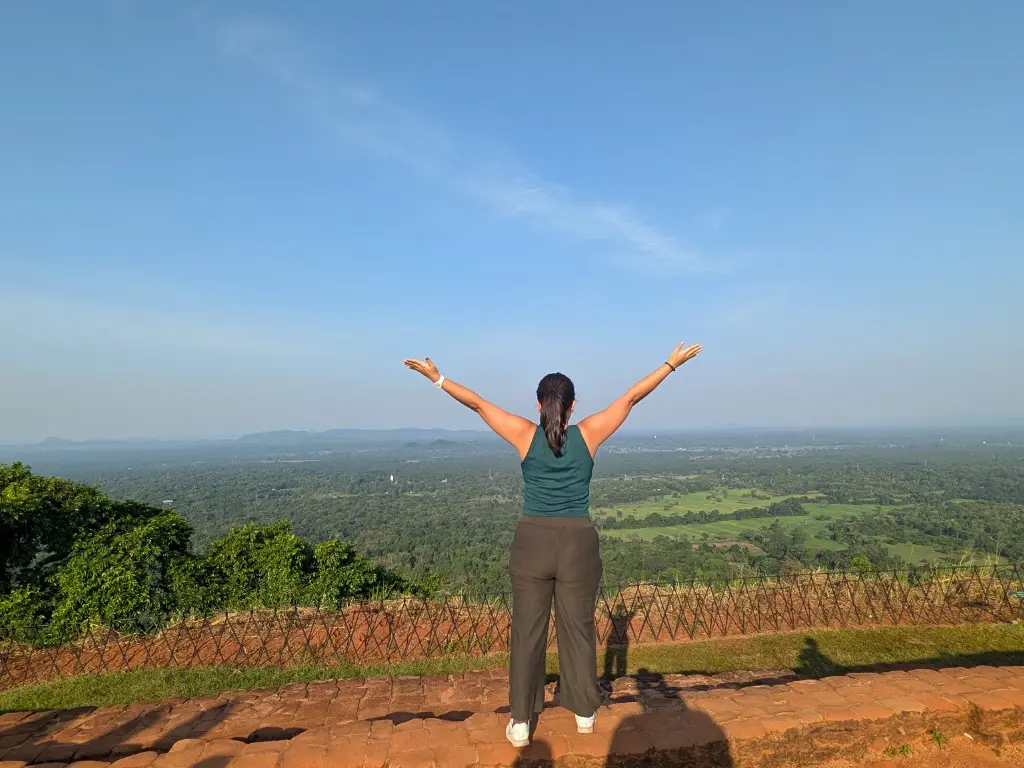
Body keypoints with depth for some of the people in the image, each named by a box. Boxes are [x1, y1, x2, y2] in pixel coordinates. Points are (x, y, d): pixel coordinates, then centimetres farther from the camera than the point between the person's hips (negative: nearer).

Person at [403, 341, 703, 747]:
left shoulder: (525, 435, -7)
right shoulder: (589, 434, -5)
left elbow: (476, 402, -1)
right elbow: (632, 396, 2)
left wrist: (437, 378, 8)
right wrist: (671, 364, 10)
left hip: (532, 542, 0)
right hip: (579, 543, 1)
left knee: (527, 632, 10)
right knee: (578, 629, 16)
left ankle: (520, 722, 18)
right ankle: (584, 713, 32)